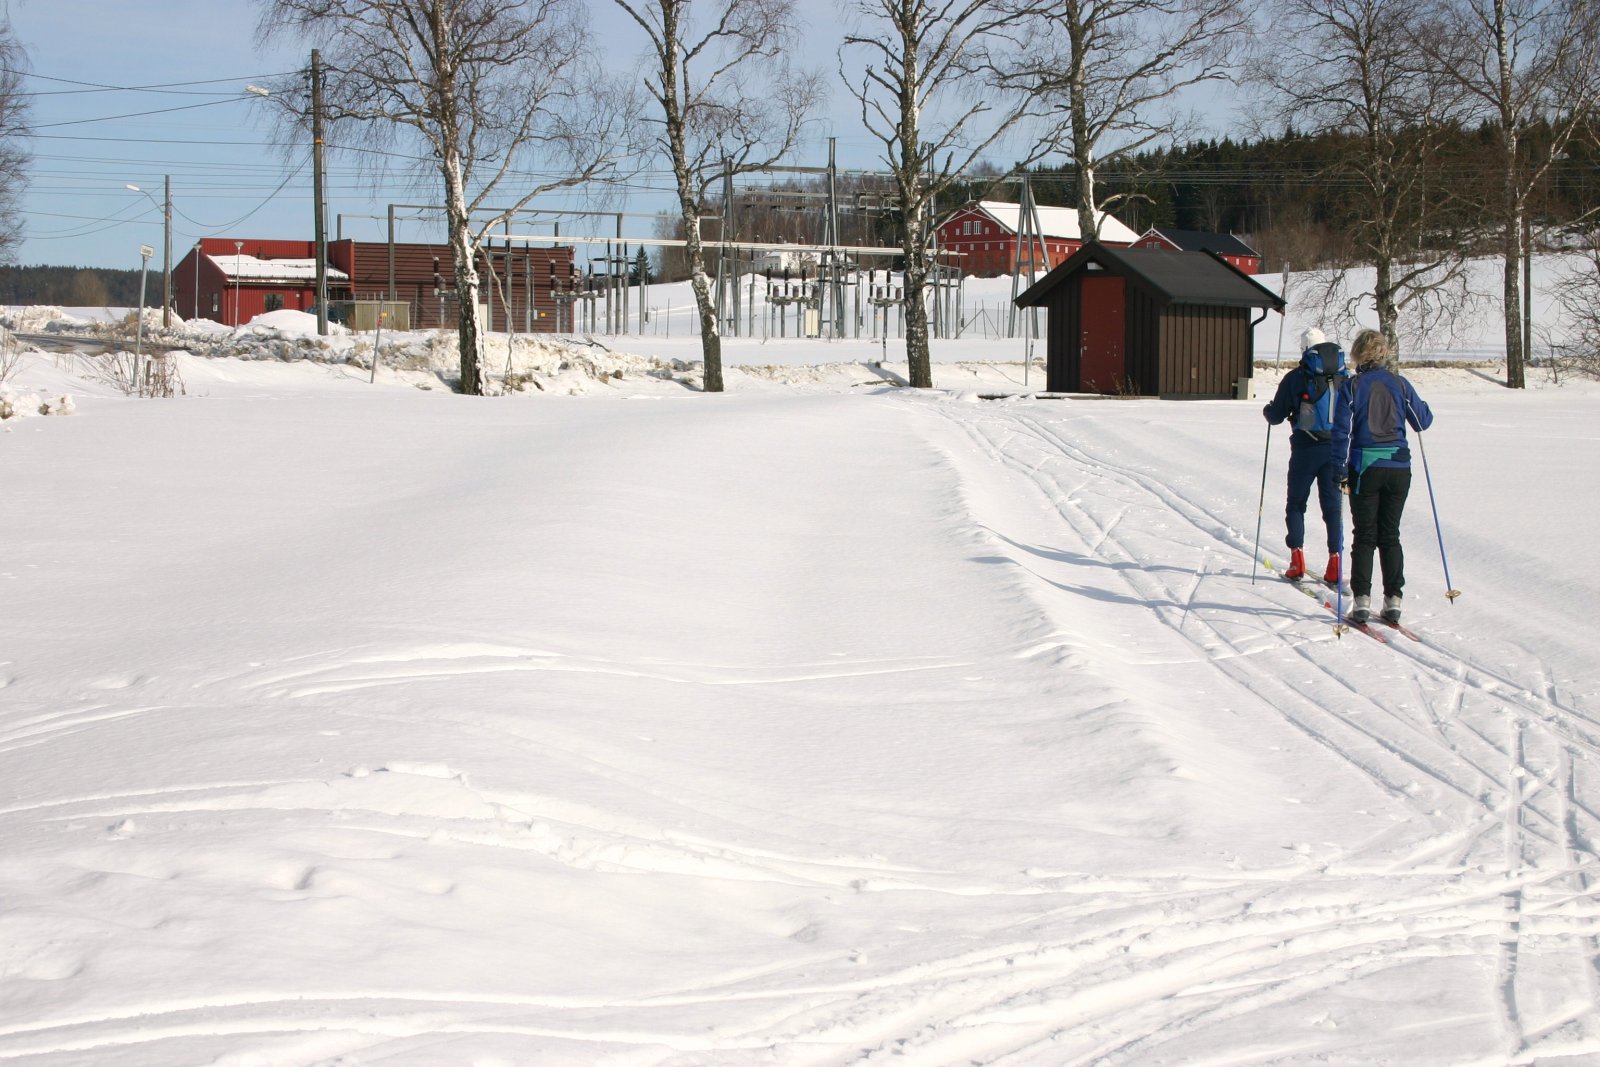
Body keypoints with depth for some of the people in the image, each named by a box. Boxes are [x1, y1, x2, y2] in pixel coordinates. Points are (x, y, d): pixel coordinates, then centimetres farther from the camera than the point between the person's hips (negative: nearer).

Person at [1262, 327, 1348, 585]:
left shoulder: (1295, 377, -3)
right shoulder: (1343, 377, 6)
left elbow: (1276, 416, 0)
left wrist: (1267, 410, 22)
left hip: (1305, 448, -2)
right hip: (1337, 448, 2)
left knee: (1296, 503, 9)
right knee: (1333, 505, 6)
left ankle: (1297, 560, 0)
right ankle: (1335, 559, -4)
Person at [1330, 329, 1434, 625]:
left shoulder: (1352, 387, -6)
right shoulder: (1399, 384, 0)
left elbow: (1342, 431, -10)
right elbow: (1423, 421, 7)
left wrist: (1340, 470, -7)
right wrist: (1420, 411, 29)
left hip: (1364, 469, -2)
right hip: (1398, 468, 2)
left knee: (1365, 537, 5)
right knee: (1390, 536, 11)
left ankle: (1362, 600, -3)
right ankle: (1393, 600, 8)